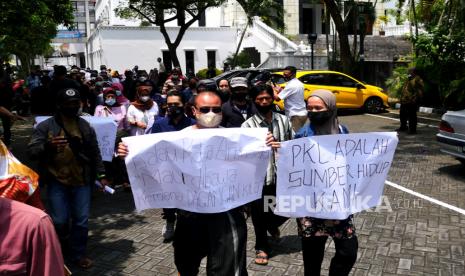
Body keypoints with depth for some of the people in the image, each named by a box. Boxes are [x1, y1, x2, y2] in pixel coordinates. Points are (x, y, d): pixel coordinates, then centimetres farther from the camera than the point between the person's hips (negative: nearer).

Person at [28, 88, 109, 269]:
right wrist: (47, 146, -32)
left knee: (81, 220, 6)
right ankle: (61, 250, 33)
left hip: (82, 181, 3)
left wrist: (101, 175, 7)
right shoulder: (45, 126, -4)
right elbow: (31, 151, -11)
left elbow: (95, 153, 12)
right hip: (57, 181, -2)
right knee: (59, 220, 3)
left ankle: (77, 254, 24)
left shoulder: (85, 126, 7)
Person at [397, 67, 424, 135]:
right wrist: (402, 98, 22)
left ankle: (412, 129, 2)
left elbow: (419, 91, -16)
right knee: (403, 115, 19)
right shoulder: (409, 79, 20)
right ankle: (403, 127, 35)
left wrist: (415, 98, -20)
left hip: (411, 102, -10)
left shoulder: (417, 80, -10)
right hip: (404, 101, 10)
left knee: (412, 116, -5)